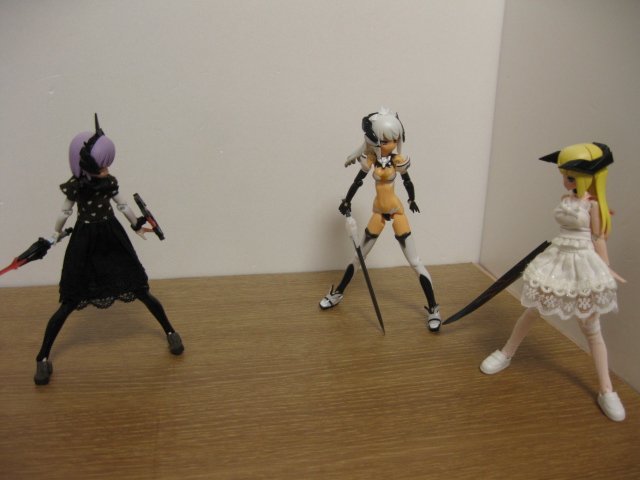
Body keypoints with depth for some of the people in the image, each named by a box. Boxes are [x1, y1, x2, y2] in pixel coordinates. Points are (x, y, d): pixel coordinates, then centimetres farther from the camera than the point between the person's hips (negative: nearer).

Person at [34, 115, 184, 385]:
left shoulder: (108, 182, -5)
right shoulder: (74, 187, -12)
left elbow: (123, 206, 11)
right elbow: (64, 213, 4)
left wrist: (137, 225, 21)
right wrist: (55, 235, 13)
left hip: (112, 239, 2)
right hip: (85, 243, -2)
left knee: (140, 291, 3)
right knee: (69, 303, -1)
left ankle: (170, 332, 22)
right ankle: (43, 359, 14)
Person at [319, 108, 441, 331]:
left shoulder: (397, 161, -11)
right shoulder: (370, 160, -7)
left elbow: (408, 182, 3)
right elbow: (357, 182, 3)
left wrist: (412, 200, 17)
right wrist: (346, 202, 10)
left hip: (397, 211, -2)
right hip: (378, 211, 2)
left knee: (414, 262, -1)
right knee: (359, 256, 14)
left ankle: (433, 309, 7)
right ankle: (338, 293, 32)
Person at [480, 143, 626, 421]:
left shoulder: (593, 204, -11)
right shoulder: (565, 200, 3)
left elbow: (598, 238, -6)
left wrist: (606, 269, -4)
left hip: (584, 266, -4)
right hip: (557, 261, 5)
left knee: (591, 330, 3)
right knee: (531, 312, 13)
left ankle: (607, 391, 16)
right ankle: (505, 355, 33)